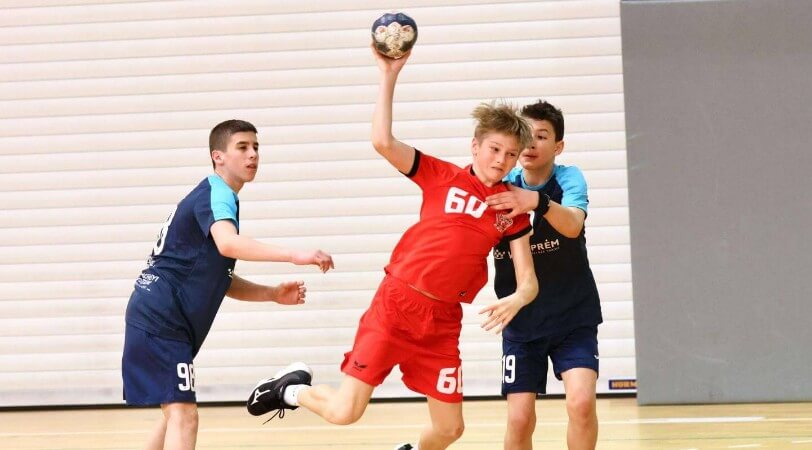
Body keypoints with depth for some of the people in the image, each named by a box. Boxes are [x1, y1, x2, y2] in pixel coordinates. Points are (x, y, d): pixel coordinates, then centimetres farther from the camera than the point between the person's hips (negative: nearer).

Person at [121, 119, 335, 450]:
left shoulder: (217, 197, 21)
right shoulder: (216, 194, -11)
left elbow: (221, 282, 24)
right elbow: (227, 243, -35)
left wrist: (274, 294, 10)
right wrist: (293, 256, -43)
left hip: (154, 319, 11)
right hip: (161, 320, -11)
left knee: (174, 413, 22)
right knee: (183, 415, -18)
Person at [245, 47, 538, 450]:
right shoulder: (442, 177, -1)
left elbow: (528, 283, 2)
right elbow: (383, 143, -13)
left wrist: (515, 301, -21)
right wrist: (389, 75, -15)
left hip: (443, 321, 3)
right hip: (396, 303, -3)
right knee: (343, 412, -10)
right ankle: (291, 391, 23)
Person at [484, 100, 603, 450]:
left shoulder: (568, 178, -10)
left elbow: (573, 225, -31)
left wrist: (538, 201, -49)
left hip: (574, 317, -2)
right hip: (521, 321, 2)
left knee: (581, 402, -20)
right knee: (519, 420, -6)